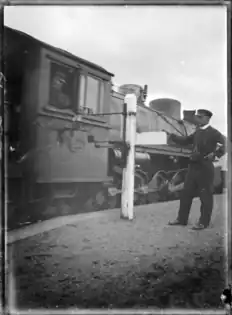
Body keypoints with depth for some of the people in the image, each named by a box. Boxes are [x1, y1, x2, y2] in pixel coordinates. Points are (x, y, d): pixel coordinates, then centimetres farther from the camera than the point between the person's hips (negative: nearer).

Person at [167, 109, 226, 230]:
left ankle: (204, 222, 14)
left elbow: (225, 143, -16)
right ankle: (182, 219, 22)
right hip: (193, 166, 8)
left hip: (205, 168, -8)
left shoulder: (213, 132, -8)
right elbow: (185, 141, 18)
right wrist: (171, 136, 10)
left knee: (205, 196, 2)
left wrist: (215, 154, -22)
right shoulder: (197, 132, 13)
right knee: (186, 193, 11)